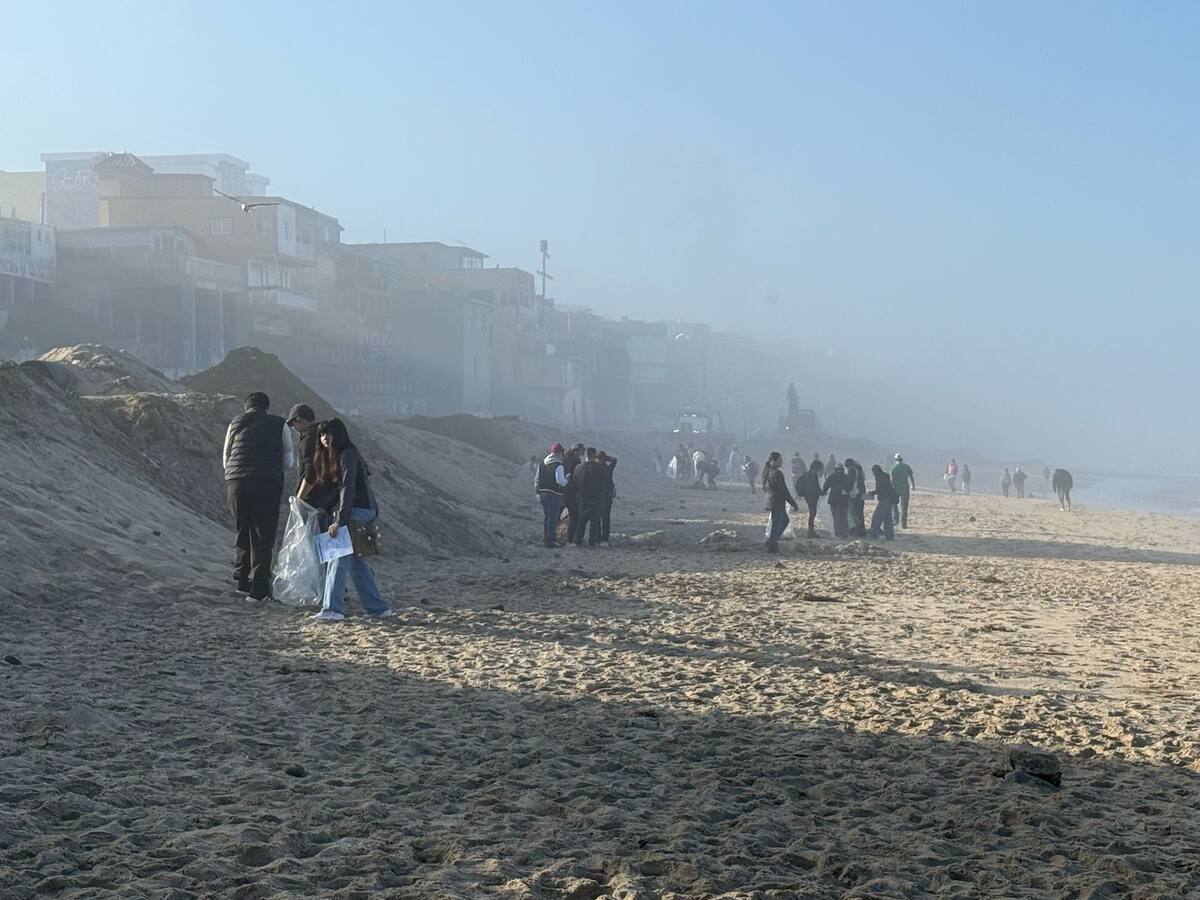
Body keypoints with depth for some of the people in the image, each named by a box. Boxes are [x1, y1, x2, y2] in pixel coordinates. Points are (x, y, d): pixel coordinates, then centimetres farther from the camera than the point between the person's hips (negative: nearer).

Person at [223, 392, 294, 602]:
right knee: (262, 537, 3)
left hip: (236, 484, 3)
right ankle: (258, 588, 2)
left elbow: (225, 461, 17)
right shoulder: (279, 425, 5)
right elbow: (288, 462, 6)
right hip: (267, 486, -3)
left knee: (242, 532, 18)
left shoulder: (235, 424, 12)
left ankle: (241, 580, 19)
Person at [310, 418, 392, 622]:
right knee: (357, 561, 12)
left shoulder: (347, 455, -12)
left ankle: (332, 609, -15)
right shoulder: (333, 456, 19)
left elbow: (348, 489, -19)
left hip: (357, 512, -10)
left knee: (339, 559, -12)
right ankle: (378, 608, 15)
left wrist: (339, 521, -24)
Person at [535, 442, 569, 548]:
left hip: (543, 493, 7)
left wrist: (538, 491, 22)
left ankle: (546, 538, 27)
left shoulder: (541, 464, 9)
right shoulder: (558, 465, -14)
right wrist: (567, 479, -2)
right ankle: (550, 540, -1)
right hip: (554, 495, -7)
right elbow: (561, 481, -22)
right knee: (553, 518, -1)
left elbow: (537, 479, 15)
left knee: (546, 517, 18)